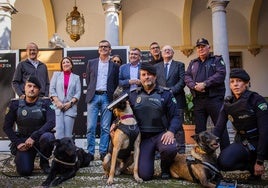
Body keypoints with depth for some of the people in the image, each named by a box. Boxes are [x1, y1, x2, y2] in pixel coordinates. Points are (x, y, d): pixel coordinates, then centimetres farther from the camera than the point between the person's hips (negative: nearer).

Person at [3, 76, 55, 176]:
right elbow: (7, 127, 2)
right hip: (23, 141, 1)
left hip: (41, 138, -1)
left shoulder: (45, 102, -9)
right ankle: (19, 157, 21)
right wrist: (17, 143, -9)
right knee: (24, 171, -17)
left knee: (48, 137, -37)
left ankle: (44, 162, -5)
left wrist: (34, 137, -29)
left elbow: (51, 122, -21)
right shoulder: (15, 104, -3)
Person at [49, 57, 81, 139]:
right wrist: (58, 102, -7)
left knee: (68, 132, -5)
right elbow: (52, 89, 6)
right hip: (58, 106, 0)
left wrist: (70, 103, -9)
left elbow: (78, 92, 6)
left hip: (70, 107, 0)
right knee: (59, 130, -12)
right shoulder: (56, 74, 16)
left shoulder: (76, 77, 15)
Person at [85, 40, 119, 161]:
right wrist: (91, 91, 11)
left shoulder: (114, 66, 10)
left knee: (105, 127, 1)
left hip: (107, 97, 0)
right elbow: (88, 80, 15)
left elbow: (116, 84, 11)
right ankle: (90, 153, 6)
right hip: (93, 96, 1)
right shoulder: (91, 63, 12)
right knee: (91, 127, -2)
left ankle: (103, 152, 8)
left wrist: (112, 96, 3)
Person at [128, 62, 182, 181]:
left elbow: (175, 116, -2)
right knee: (144, 175, -10)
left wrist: (171, 131, -20)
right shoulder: (133, 95, 7)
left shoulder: (165, 94, 1)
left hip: (160, 134, -1)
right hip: (142, 137, 1)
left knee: (170, 149, -36)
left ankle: (165, 168, 2)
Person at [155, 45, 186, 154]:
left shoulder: (179, 65, 11)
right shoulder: (156, 66, 18)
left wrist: (171, 90, -12)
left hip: (176, 99, -2)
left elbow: (182, 81, 0)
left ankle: (181, 151, 3)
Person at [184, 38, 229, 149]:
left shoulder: (217, 60, 8)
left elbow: (221, 74, -8)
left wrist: (204, 84, -15)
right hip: (198, 100, 4)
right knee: (199, 129, 7)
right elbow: (187, 77, 9)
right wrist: (194, 86, -11)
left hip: (214, 98, -4)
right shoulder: (193, 63, 21)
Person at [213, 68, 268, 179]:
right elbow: (218, 128, -4)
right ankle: (252, 165, 5)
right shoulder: (228, 104, -2)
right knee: (224, 162, -22)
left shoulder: (256, 100, -16)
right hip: (242, 142, 4)